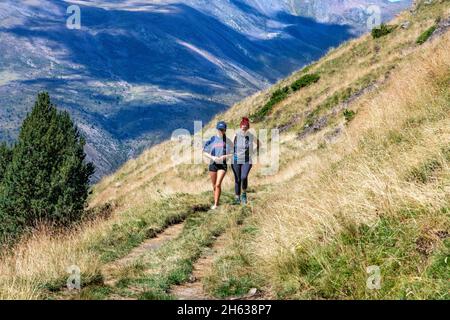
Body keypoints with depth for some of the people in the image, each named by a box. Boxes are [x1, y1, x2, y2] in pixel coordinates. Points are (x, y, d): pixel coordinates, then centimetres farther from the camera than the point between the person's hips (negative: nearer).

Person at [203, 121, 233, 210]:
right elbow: (205, 152, 4)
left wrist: (224, 156, -14)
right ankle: (216, 202, 27)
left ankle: (216, 204, -10)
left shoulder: (227, 141, 0)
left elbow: (232, 154, 3)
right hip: (213, 164, 2)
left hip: (222, 164, -2)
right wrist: (212, 157, -11)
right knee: (214, 186, 10)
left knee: (218, 184, -14)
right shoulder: (212, 139, 1)